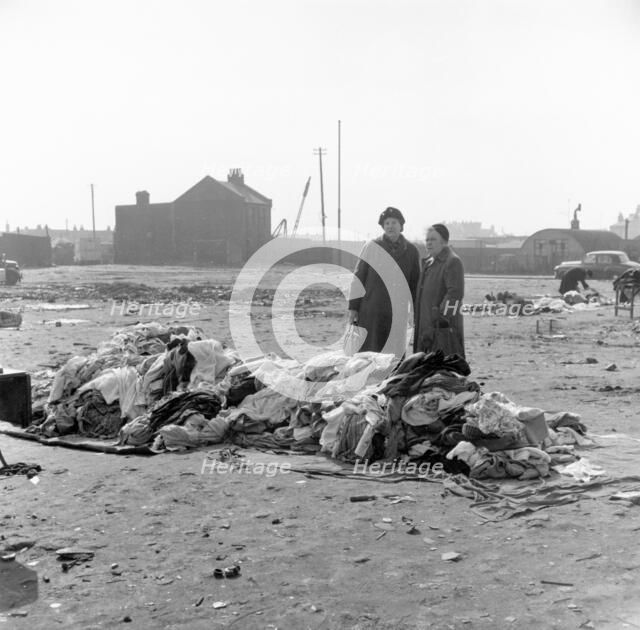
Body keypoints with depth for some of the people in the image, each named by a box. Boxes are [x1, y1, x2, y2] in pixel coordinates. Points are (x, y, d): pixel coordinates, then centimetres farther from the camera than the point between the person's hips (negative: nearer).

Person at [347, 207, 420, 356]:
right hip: (371, 310, -2)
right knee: (368, 351, -1)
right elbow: (358, 277, 3)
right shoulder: (371, 247, 0)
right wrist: (353, 307, 0)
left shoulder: (411, 251, 7)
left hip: (398, 311, 2)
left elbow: (415, 282, 13)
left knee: (395, 354, 4)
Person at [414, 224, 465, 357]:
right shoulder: (428, 263, 19)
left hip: (444, 330, -9)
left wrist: (441, 316, -21)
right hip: (426, 329, 10)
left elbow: (455, 293, -19)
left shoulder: (453, 262, -9)